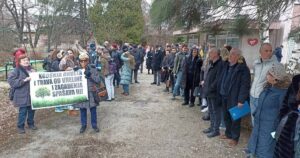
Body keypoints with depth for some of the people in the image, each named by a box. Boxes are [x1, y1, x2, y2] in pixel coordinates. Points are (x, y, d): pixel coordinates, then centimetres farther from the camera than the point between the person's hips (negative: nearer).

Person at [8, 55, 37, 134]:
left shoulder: (31, 69, 10)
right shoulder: (17, 70, -9)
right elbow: (11, 80, -19)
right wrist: (24, 80, -25)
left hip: (32, 94, 6)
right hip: (22, 96, -6)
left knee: (32, 110, 13)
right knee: (23, 111, 0)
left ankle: (31, 124, 31)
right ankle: (20, 126, 17)